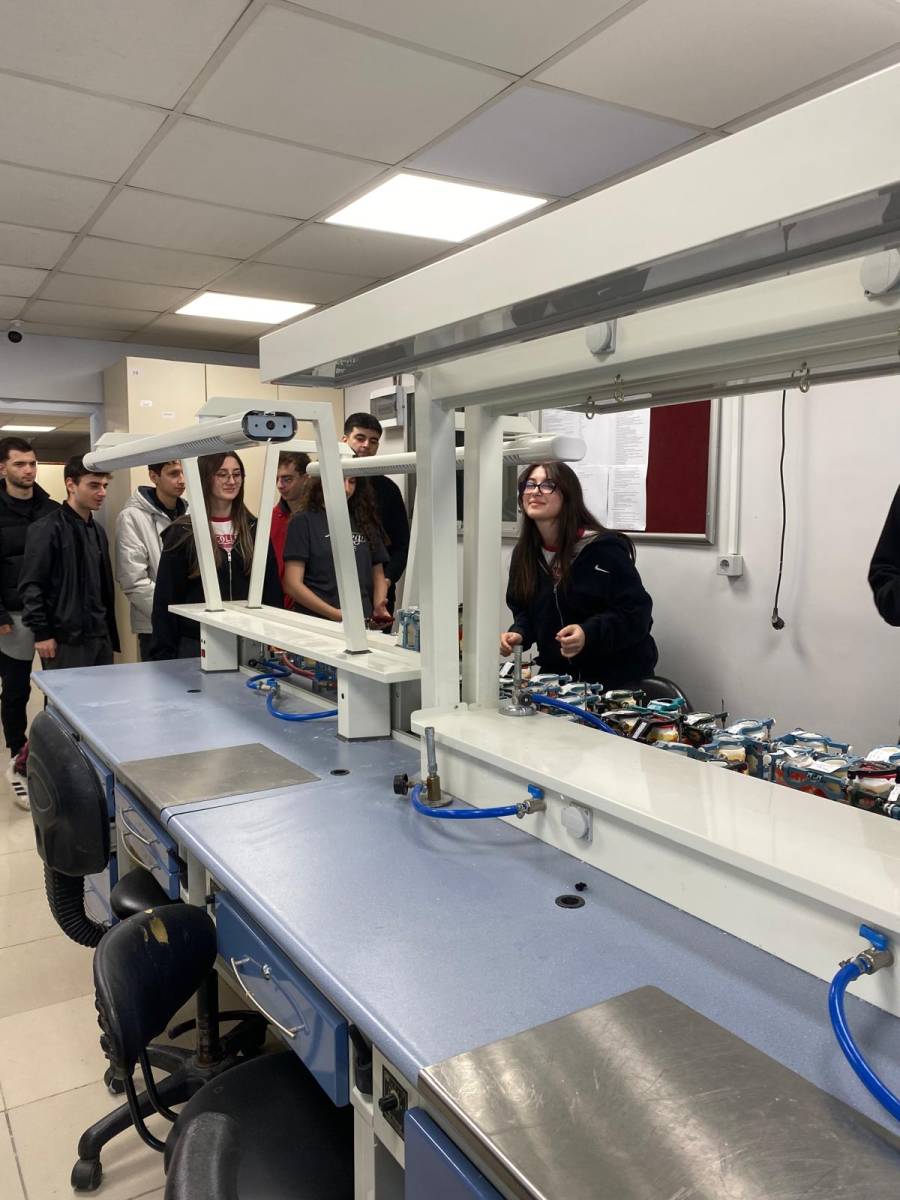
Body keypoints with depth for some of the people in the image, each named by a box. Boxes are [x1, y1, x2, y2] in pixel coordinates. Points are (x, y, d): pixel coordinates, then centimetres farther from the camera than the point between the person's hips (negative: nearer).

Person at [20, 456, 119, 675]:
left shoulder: (98, 530, 15)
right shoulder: (47, 529, -9)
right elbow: (30, 585, -12)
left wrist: (110, 630, 16)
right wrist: (41, 633, -15)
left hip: (100, 637, 7)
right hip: (66, 640, -7)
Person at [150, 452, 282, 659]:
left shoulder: (254, 530, 7)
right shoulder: (181, 533, -1)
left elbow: (272, 590, 9)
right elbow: (166, 598, -1)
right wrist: (164, 654, -6)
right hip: (196, 645, -2)